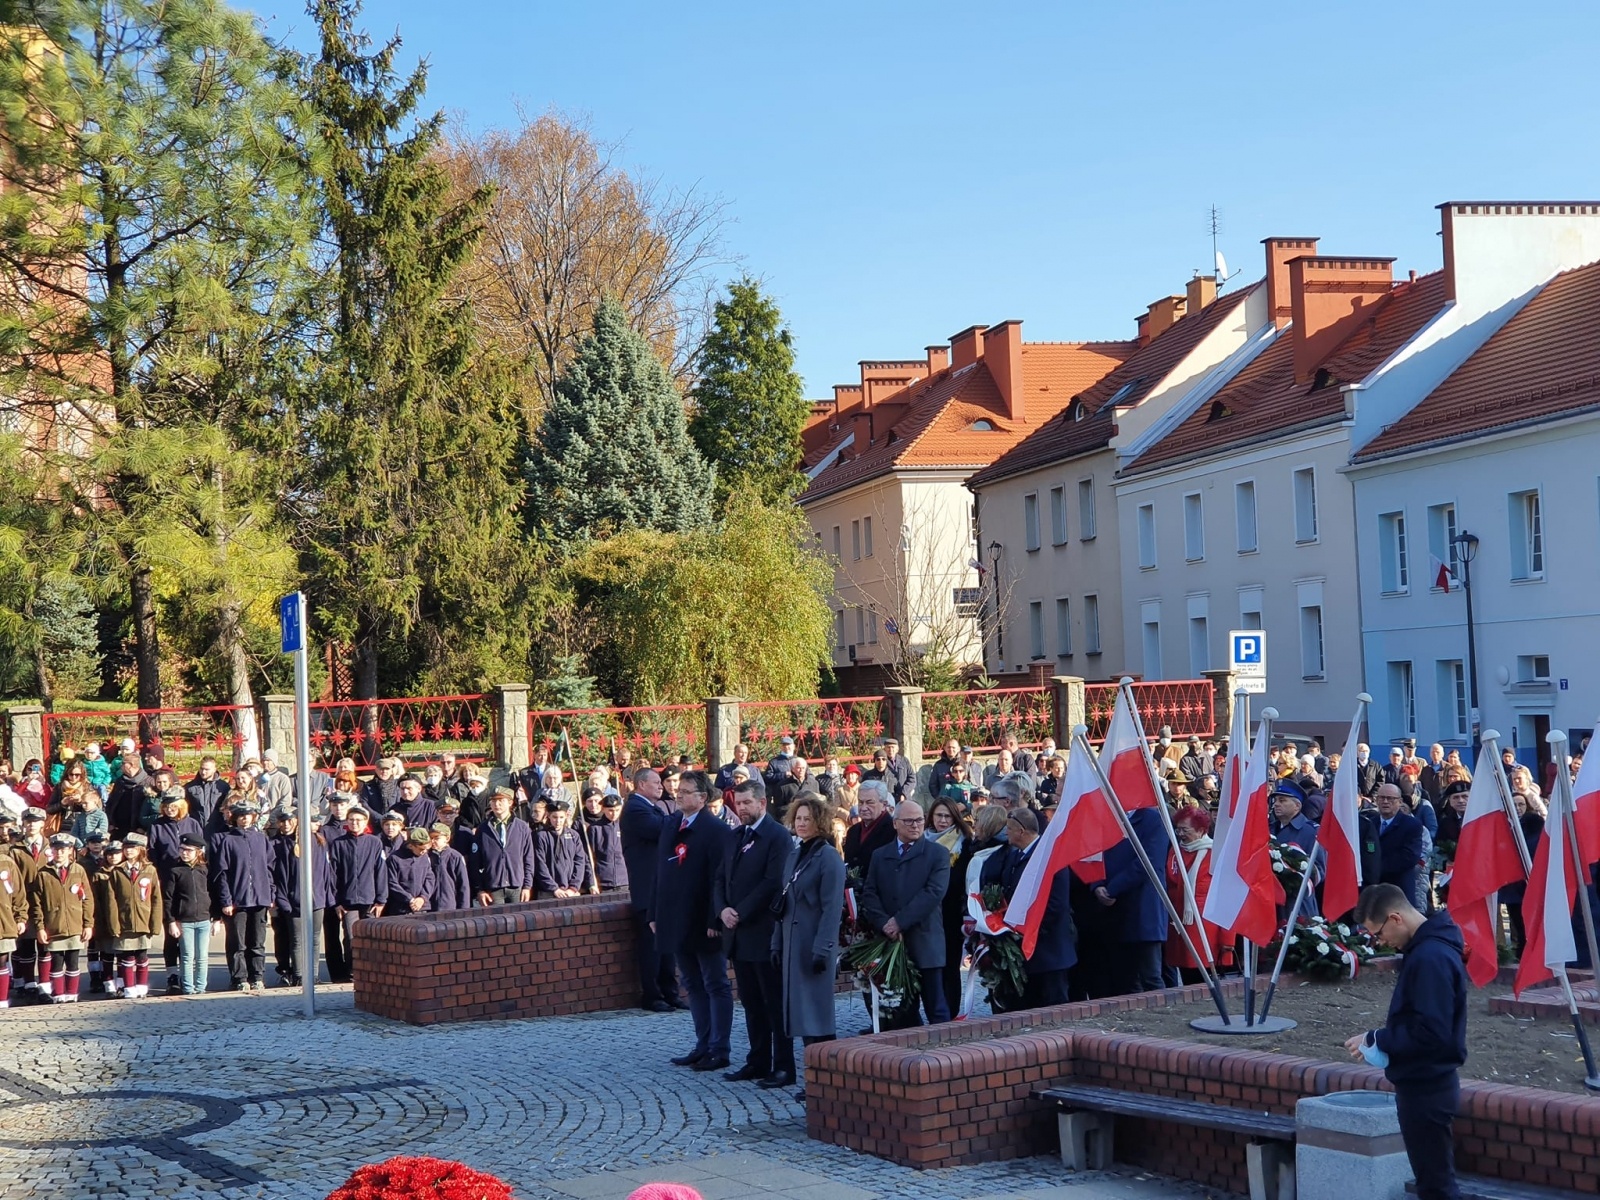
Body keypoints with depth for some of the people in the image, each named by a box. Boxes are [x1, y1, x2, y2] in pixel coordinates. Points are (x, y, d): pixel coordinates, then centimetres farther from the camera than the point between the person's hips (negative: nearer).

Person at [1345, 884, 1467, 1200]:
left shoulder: (1431, 958, -22)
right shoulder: (1427, 947, 9)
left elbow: (1431, 1032, -27)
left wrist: (1376, 1040, -16)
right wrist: (1383, 1041, 2)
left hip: (1427, 1087, -10)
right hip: (1424, 1082, 10)